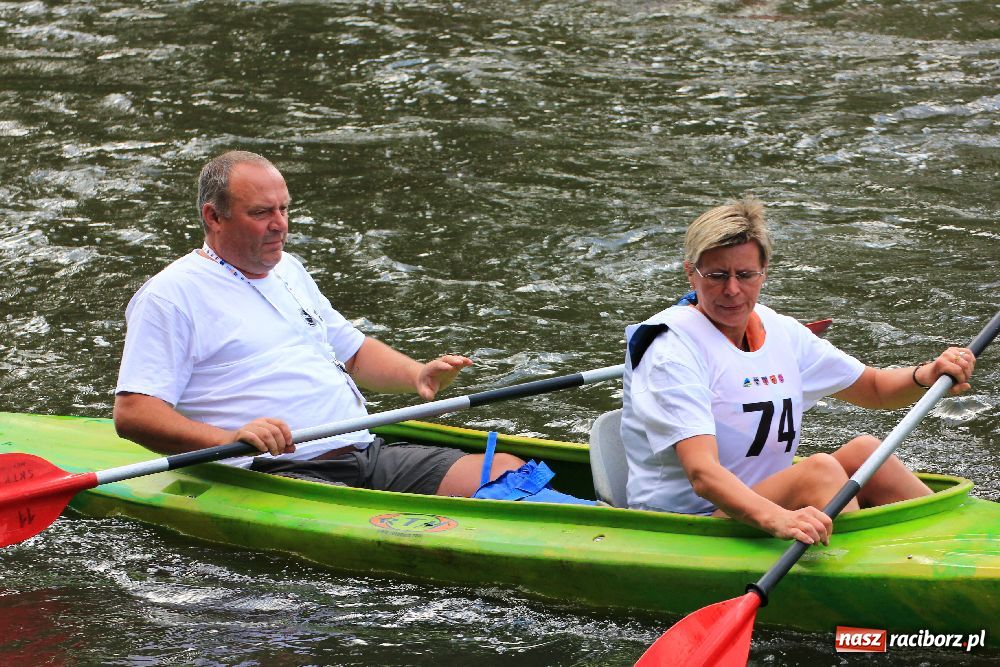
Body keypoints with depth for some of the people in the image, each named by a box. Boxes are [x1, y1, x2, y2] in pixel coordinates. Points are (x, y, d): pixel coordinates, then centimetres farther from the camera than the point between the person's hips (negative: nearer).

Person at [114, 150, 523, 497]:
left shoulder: (287, 270, 25)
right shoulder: (174, 294, -1)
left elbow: (353, 351, 35)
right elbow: (131, 414, -9)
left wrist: (417, 375, 13)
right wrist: (229, 440, -25)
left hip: (369, 455, 8)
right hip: (273, 475, -8)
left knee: (507, 471, -13)